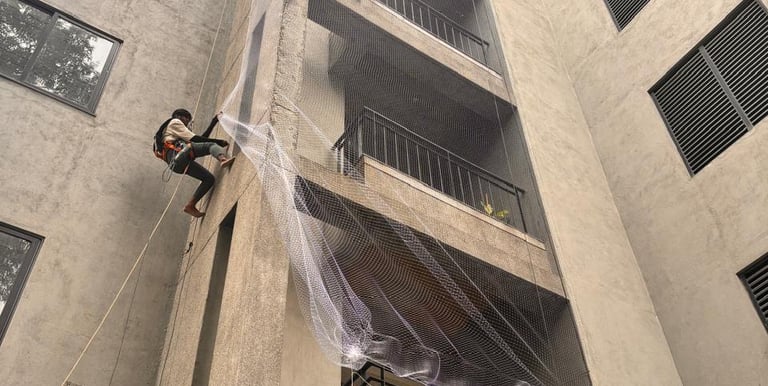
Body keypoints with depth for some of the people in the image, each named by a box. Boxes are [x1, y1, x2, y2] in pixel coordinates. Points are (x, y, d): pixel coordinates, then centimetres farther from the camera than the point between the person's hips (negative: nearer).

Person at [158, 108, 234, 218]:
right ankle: (223, 159, -51)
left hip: (177, 164, 8)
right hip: (178, 152, -8)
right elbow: (194, 139, 4)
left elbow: (202, 138, 34)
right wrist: (220, 142, 4)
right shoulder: (174, 122, 17)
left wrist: (214, 121, 35)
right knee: (212, 145, -17)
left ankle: (190, 206, 0)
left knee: (209, 179, 6)